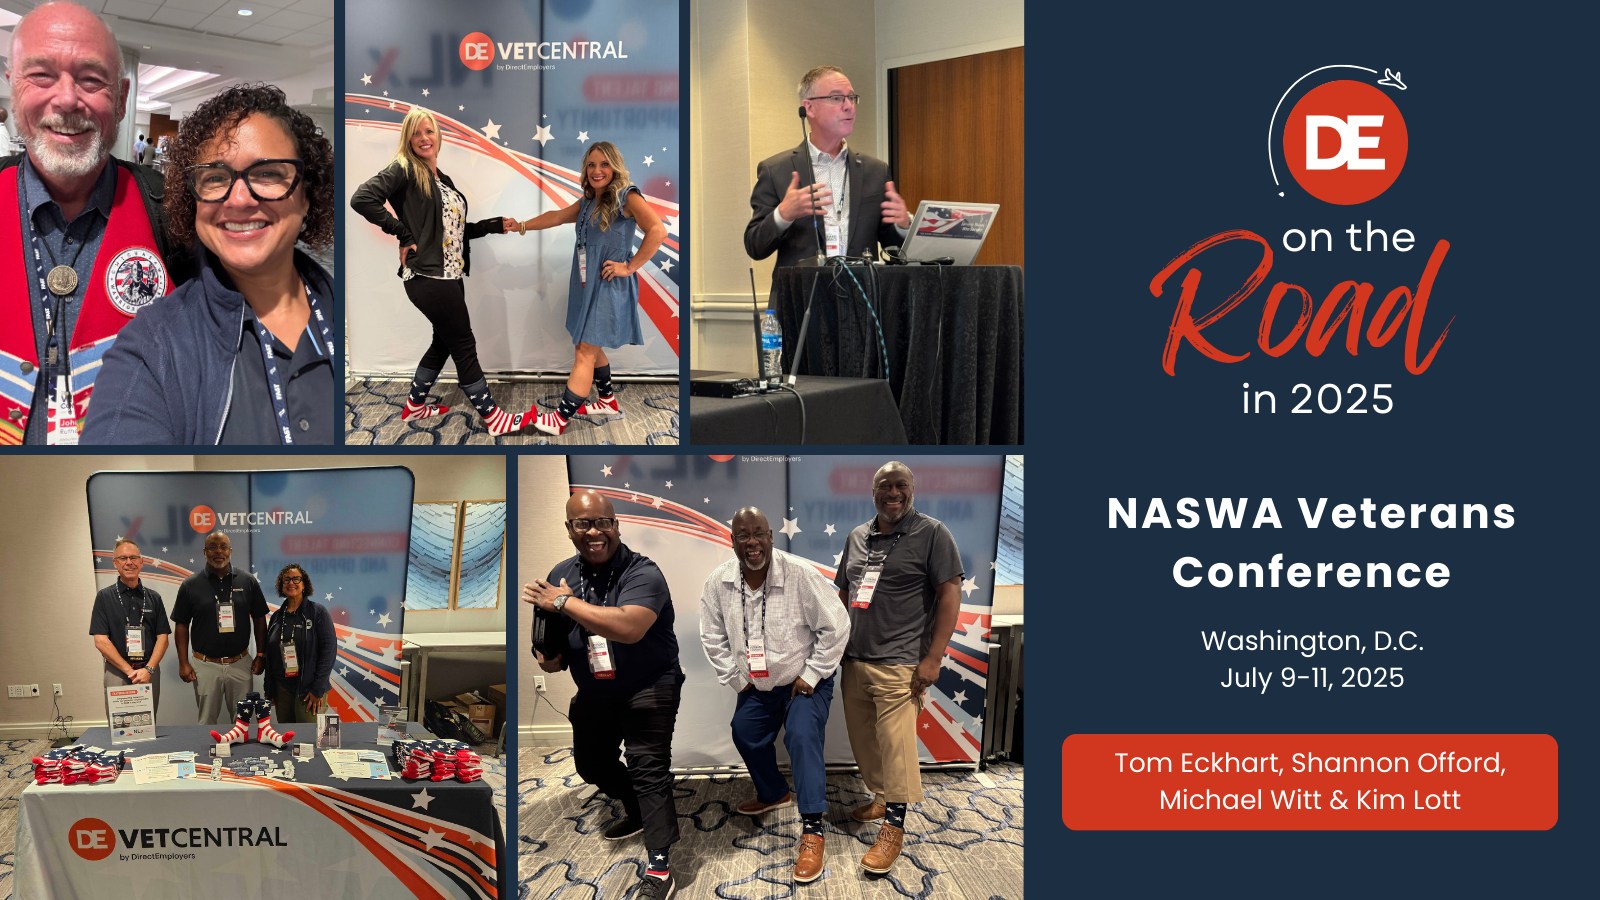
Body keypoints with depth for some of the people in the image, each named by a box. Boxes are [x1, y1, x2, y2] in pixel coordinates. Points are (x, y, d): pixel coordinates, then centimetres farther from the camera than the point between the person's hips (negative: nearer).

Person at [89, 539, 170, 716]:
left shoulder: (153, 598, 9)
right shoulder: (105, 597, 2)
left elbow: (162, 638, 5)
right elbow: (101, 641, -5)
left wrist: (148, 669, -11)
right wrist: (130, 671, -12)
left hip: (150, 672, 2)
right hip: (117, 672, -2)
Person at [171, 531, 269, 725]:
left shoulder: (248, 581, 1)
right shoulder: (191, 585, -1)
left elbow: (259, 620, 6)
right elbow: (181, 625, 3)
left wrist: (261, 655, 2)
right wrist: (183, 663, -3)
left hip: (240, 663, 1)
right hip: (205, 664, 0)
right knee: (206, 721, 8)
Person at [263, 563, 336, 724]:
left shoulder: (318, 611, -4)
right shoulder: (276, 616, 11)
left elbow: (329, 649, -9)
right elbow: (269, 656, 15)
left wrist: (318, 689, -14)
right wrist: (269, 691, 11)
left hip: (309, 689, -5)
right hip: (282, 689, 5)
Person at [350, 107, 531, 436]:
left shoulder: (442, 179, 17)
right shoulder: (403, 170, -8)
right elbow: (362, 199, -21)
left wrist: (496, 225, 11)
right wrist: (404, 235, -18)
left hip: (450, 276, 9)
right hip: (428, 277, -9)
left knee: (445, 341, 19)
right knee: (464, 346, -1)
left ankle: (415, 406, 35)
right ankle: (493, 417, 8)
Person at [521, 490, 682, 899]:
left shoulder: (642, 573, -24)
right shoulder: (562, 574, -4)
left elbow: (628, 627, -43)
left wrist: (565, 602, -35)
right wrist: (550, 657, -16)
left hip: (647, 689, -7)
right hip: (594, 692, 8)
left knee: (648, 768, -16)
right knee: (591, 763, 23)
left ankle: (659, 866, -7)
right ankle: (638, 811, 49)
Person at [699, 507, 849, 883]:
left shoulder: (801, 573, -27)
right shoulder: (719, 581, -14)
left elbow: (836, 626, -21)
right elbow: (712, 635, 0)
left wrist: (811, 675, -18)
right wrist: (735, 679, 0)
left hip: (804, 681, -5)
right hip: (756, 685, 6)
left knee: (802, 737, -21)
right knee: (745, 734, 15)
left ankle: (812, 831, -15)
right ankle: (774, 793, 42)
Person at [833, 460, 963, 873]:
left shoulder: (931, 533, -5)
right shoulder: (856, 537, 12)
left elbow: (950, 593, -9)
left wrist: (933, 658, -14)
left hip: (897, 665, -6)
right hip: (853, 661, 6)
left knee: (895, 747, -4)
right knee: (863, 742, 14)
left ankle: (894, 826, 8)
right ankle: (881, 799, 34)